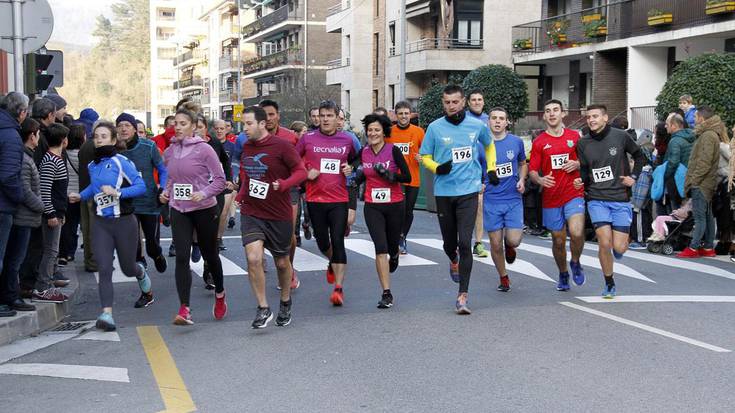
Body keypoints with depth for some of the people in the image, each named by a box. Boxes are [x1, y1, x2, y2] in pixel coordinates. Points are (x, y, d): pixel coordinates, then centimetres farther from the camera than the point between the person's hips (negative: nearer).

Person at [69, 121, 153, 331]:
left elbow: (141, 186, -15)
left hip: (124, 221, -4)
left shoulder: (122, 162, -11)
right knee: (104, 269, -10)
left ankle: (147, 289, 46)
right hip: (101, 223, 4)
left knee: (128, 268, 11)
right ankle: (106, 314, -12)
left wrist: (118, 192, -24)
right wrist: (80, 196, 13)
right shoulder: (92, 166, 9)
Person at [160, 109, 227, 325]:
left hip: (204, 209, -3)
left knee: (210, 255, 13)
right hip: (178, 210, 3)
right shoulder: (170, 151, 5)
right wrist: (165, 192, 5)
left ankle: (220, 295, 39)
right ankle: (184, 309, -13)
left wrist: (204, 193, -24)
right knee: (182, 257, -10)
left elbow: (220, 180, -10)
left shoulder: (204, 149, -10)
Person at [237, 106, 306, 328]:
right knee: (253, 258, -15)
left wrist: (284, 184, -28)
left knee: (282, 262, 12)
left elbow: (301, 171, -11)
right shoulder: (246, 147, 5)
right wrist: (241, 195, 8)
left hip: (279, 215, -3)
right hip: (251, 214, 3)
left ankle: (285, 304, 37)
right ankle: (263, 308, -1)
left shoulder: (282, 145, -12)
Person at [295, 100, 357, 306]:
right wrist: (306, 174, -6)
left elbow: (354, 161, 21)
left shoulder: (347, 140, 5)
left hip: (339, 199, -1)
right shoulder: (308, 139, 1)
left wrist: (350, 168, 0)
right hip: (315, 198, 1)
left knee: (338, 242, -8)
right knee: (322, 241, 12)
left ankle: (338, 288, -5)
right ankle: (333, 263, 46)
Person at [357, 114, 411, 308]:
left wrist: (390, 175, -23)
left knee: (392, 246, 12)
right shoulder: (363, 152, 3)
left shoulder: (393, 150, -8)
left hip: (394, 205, -1)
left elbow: (407, 177, -10)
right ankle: (386, 294, -7)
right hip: (372, 206, 1)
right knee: (380, 248, -11)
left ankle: (394, 255, 53)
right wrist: (356, 179, 3)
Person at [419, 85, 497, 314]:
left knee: (465, 243, -12)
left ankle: (462, 296, -9)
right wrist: (437, 168, -15)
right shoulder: (435, 127, -2)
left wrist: (491, 169, 17)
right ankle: (454, 261, 52)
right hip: (443, 192, 1)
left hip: (468, 191, -1)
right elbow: (425, 156, 5)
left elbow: (489, 145, 24)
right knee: (449, 241, 13)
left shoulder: (477, 126, 3)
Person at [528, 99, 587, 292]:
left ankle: (575, 263, 10)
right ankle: (563, 274, 33)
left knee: (577, 233, -21)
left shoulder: (575, 136, 5)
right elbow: (532, 171, 1)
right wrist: (540, 180, -21)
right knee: (558, 240, 8)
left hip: (574, 194, -1)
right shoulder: (539, 142, 3)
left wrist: (577, 164, -7)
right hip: (551, 198, 1)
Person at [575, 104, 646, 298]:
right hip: (597, 199, 1)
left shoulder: (620, 136, -2)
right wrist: (581, 181, -9)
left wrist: (634, 177, 1)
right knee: (604, 243, -12)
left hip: (621, 198, -1)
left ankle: (623, 239, 34)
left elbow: (639, 156, 13)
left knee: (619, 248, -5)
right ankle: (609, 284, 8)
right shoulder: (583, 143, 3)